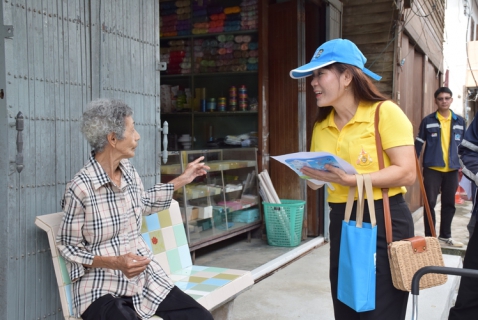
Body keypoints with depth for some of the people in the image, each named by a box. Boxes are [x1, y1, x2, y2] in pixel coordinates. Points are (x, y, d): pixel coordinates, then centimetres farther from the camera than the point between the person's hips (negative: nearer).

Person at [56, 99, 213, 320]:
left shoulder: (129, 172, 2)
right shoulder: (80, 188, -17)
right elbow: (68, 247, -8)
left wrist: (183, 179, 27)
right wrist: (115, 262, -22)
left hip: (145, 279, 6)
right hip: (102, 288, -6)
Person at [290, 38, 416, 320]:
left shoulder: (384, 112, -10)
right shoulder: (322, 125, 10)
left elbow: (407, 173, -17)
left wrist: (351, 179, -26)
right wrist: (311, 173, -7)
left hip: (384, 221, -6)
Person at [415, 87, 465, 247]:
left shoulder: (460, 121, 6)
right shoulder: (428, 121, -1)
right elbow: (419, 143, 0)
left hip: (452, 169, 3)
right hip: (432, 169, -3)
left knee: (449, 204, 10)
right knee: (430, 203, 0)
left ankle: (445, 236, 22)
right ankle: (429, 237, 9)